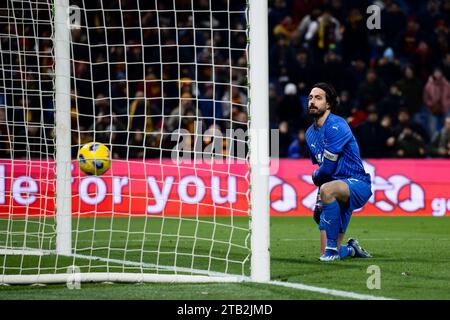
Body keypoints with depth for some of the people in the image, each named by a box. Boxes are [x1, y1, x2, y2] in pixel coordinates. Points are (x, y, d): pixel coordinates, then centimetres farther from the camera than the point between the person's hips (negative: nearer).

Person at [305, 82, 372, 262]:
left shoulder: (336, 126, -15)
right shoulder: (311, 133, 12)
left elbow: (328, 166, -17)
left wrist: (316, 177, 4)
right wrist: (320, 200, 12)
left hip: (357, 183, -8)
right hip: (338, 189, 8)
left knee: (327, 190, -43)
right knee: (325, 255, 1)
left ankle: (332, 248, -32)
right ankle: (351, 249, 36)